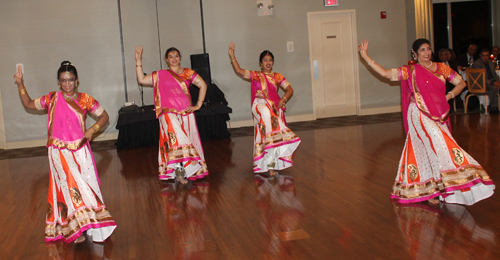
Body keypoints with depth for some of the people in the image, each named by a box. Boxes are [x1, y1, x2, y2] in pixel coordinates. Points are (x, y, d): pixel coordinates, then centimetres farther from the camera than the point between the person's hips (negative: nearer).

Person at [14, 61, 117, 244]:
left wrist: (92, 129, -7)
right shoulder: (52, 99, 3)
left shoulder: (85, 99, 1)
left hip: (80, 151, 1)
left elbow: (104, 116, 8)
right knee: (69, 187, -7)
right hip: (60, 152, -1)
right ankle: (76, 229, 0)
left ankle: (93, 228, 15)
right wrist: (20, 84, 5)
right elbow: (28, 104, 16)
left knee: (87, 185, 3)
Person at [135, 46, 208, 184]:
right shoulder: (160, 75, 12)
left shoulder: (188, 73, 10)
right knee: (176, 137, -23)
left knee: (188, 140, 0)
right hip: (169, 112, -2)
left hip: (186, 112, 2)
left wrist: (198, 105, 1)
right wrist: (138, 61, 3)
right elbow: (141, 80, 9)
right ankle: (179, 170, -22)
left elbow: (203, 85, 7)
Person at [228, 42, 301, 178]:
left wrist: (283, 99, -9)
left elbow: (289, 90, 10)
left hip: (275, 108, 3)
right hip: (260, 107, -3)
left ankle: (272, 165, 4)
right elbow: (238, 70, 3)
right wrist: (232, 55, -6)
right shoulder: (255, 75, 12)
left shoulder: (277, 76, 16)